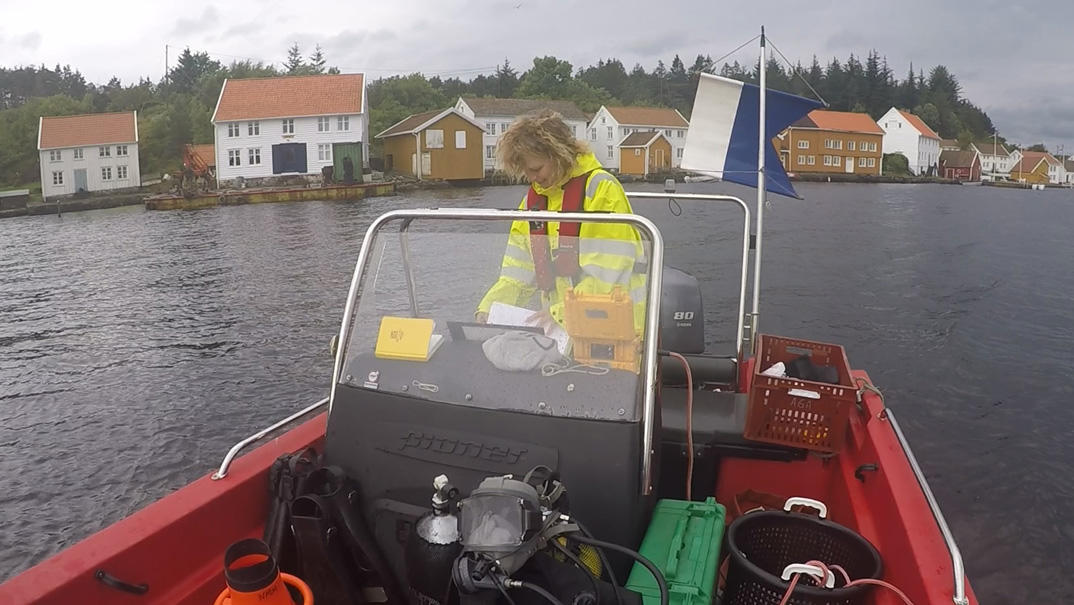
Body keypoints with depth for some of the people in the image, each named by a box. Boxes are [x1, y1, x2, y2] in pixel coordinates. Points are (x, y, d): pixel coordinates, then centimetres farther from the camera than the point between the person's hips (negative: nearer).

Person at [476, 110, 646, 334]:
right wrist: (488, 308, -1)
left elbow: (609, 272, -14)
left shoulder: (602, 189, -8)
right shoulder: (531, 200, 14)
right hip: (561, 330, 6)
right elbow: (518, 274, 14)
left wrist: (560, 310, -19)